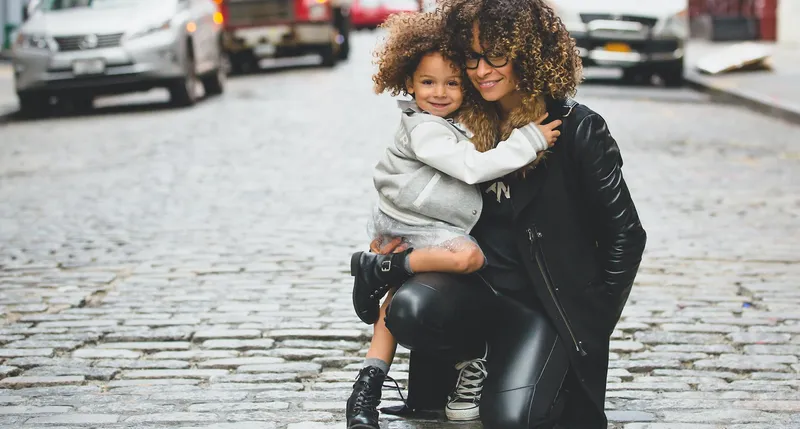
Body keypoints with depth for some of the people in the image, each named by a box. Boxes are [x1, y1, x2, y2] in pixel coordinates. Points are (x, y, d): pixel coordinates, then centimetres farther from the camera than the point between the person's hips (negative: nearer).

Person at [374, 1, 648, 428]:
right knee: (409, 309, -30)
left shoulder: (578, 129, -9)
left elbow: (625, 236, -4)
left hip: (548, 301, -4)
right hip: (477, 286, 4)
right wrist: (399, 239, 1)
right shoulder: (465, 124, 5)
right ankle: (465, 361, 5)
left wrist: (592, 321, -5)